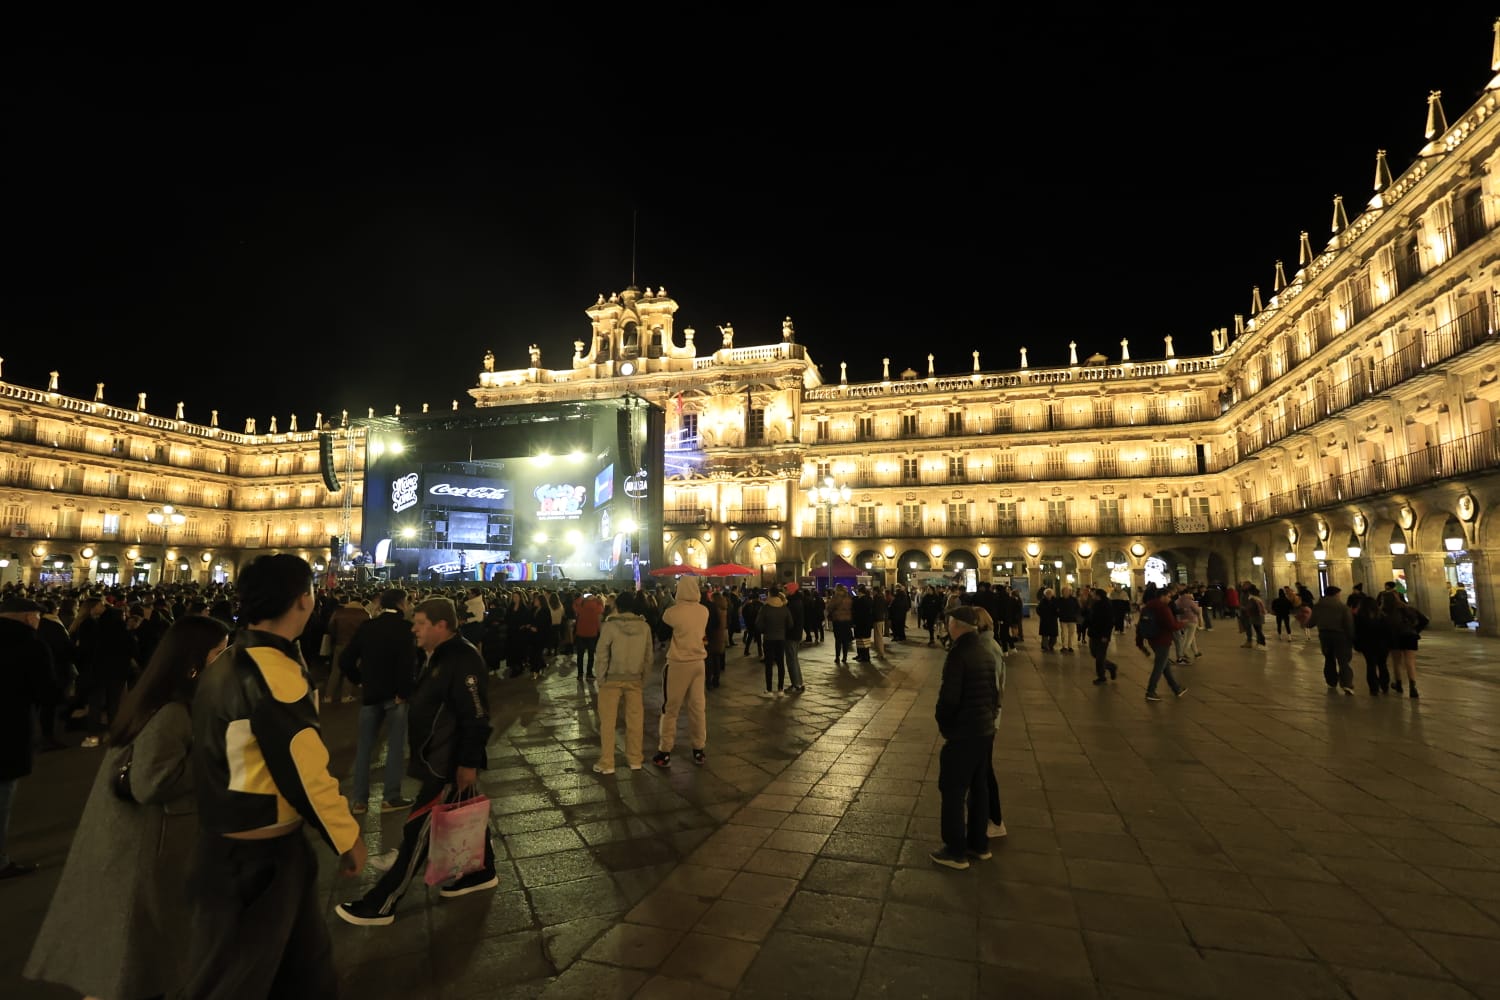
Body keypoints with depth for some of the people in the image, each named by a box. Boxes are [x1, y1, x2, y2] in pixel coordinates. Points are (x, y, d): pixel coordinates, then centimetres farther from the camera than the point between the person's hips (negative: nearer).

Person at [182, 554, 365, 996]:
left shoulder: (225, 664, 5)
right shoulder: (275, 672, -26)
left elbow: (230, 755, 13)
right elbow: (306, 772, -23)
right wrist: (349, 838, -9)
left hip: (230, 844, 9)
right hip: (258, 855, -9)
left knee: (305, 960, 22)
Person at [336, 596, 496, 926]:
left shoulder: (463, 659, -23)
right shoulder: (436, 655, 9)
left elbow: (476, 716, -25)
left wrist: (469, 763, -24)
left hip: (451, 762, -10)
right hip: (440, 757, 10)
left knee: (417, 831, 1)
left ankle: (380, 905, 13)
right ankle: (482, 873, 37)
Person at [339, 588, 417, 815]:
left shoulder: (367, 627, 2)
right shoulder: (404, 627, -13)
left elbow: (345, 660, 2)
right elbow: (408, 663, -24)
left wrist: (360, 681, 13)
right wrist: (404, 692, -14)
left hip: (371, 693, 4)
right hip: (394, 695, -4)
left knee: (364, 746, 14)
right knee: (395, 746, 6)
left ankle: (359, 799, 19)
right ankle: (391, 797, 10)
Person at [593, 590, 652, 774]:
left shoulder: (610, 626, -14)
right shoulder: (644, 627, -3)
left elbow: (601, 656, -12)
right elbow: (648, 656, 3)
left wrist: (600, 679, -1)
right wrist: (643, 678, 13)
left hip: (612, 679, -3)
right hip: (634, 679, 3)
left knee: (608, 721, 7)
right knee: (634, 720, 12)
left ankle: (607, 763, 13)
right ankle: (635, 760, 21)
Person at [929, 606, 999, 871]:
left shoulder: (958, 654, -20)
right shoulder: (986, 653, 5)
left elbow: (949, 696, -22)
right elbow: (994, 691, 11)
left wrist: (943, 725, -7)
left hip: (963, 734, -8)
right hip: (986, 730, 8)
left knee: (953, 791, 4)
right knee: (979, 787, 18)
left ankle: (955, 851, 12)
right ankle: (979, 844, 30)